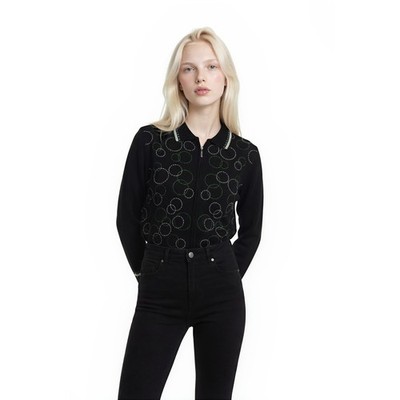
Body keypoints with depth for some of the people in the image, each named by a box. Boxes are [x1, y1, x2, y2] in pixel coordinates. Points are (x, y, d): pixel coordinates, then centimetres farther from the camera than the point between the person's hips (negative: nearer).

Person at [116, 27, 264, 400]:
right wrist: (149, 272, 7)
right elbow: (127, 218, 4)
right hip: (160, 292, -1)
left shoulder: (245, 153, 3)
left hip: (222, 293, 2)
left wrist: (226, 277, 9)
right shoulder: (149, 140, -1)